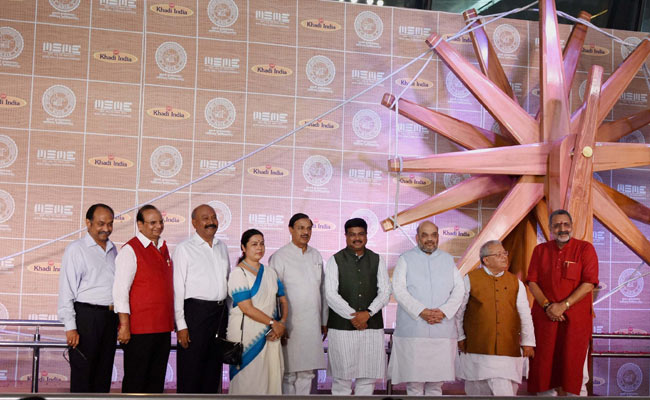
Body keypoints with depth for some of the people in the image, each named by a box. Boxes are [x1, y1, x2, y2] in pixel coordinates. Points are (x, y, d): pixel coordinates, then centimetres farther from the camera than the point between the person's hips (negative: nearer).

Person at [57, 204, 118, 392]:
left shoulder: (112, 249, 15)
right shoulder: (76, 249, -3)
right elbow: (66, 290, -7)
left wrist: (121, 318, 13)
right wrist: (70, 327, -13)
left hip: (110, 317, 6)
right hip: (86, 315, -6)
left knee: (104, 372, 9)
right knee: (82, 372, -2)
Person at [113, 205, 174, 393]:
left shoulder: (163, 248, 14)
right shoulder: (130, 250, -8)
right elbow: (120, 290, -13)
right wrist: (124, 325, -18)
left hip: (163, 327, 7)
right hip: (139, 328, -7)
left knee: (157, 378, 12)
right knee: (135, 379, 0)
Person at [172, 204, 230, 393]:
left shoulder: (222, 247, 15)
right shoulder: (184, 248, -4)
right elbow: (178, 288, -7)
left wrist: (230, 314, 14)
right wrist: (181, 325, -13)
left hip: (220, 312, 6)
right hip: (196, 311, -6)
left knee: (214, 366, 11)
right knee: (190, 369, -3)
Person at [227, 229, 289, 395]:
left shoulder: (270, 273, 14)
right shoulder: (238, 273, -7)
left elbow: (283, 300, 12)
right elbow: (247, 308, -14)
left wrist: (282, 323, -6)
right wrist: (273, 322, -12)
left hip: (270, 335, 6)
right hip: (247, 335, -6)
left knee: (271, 377, 5)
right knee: (248, 379, -2)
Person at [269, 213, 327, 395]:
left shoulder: (316, 256, 12)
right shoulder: (279, 257, -5)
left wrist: (324, 321, 16)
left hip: (312, 324, 5)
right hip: (290, 324, -5)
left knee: (307, 373, 9)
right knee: (288, 374, -2)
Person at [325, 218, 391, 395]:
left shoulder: (377, 260, 11)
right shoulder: (335, 261, 3)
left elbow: (385, 291, 3)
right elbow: (331, 294, -6)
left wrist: (368, 313, -11)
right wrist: (352, 316, -13)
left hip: (372, 326, 3)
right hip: (342, 327, -2)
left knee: (368, 376, 5)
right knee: (342, 377, 0)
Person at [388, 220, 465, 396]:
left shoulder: (448, 260, 17)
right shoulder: (406, 259, 8)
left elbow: (459, 289, 9)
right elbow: (399, 290, -3)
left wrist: (444, 312, -9)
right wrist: (421, 312, -15)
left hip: (442, 332, 2)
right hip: (412, 331, -2)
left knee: (436, 384, 3)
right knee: (414, 383, -4)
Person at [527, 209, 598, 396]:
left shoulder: (585, 249, -1)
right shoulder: (540, 250, 10)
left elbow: (589, 283, -8)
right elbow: (532, 282, 5)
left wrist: (563, 305, -15)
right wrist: (547, 306, -10)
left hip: (576, 317, -3)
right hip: (545, 317, 3)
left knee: (575, 365, 0)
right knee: (544, 364, 5)